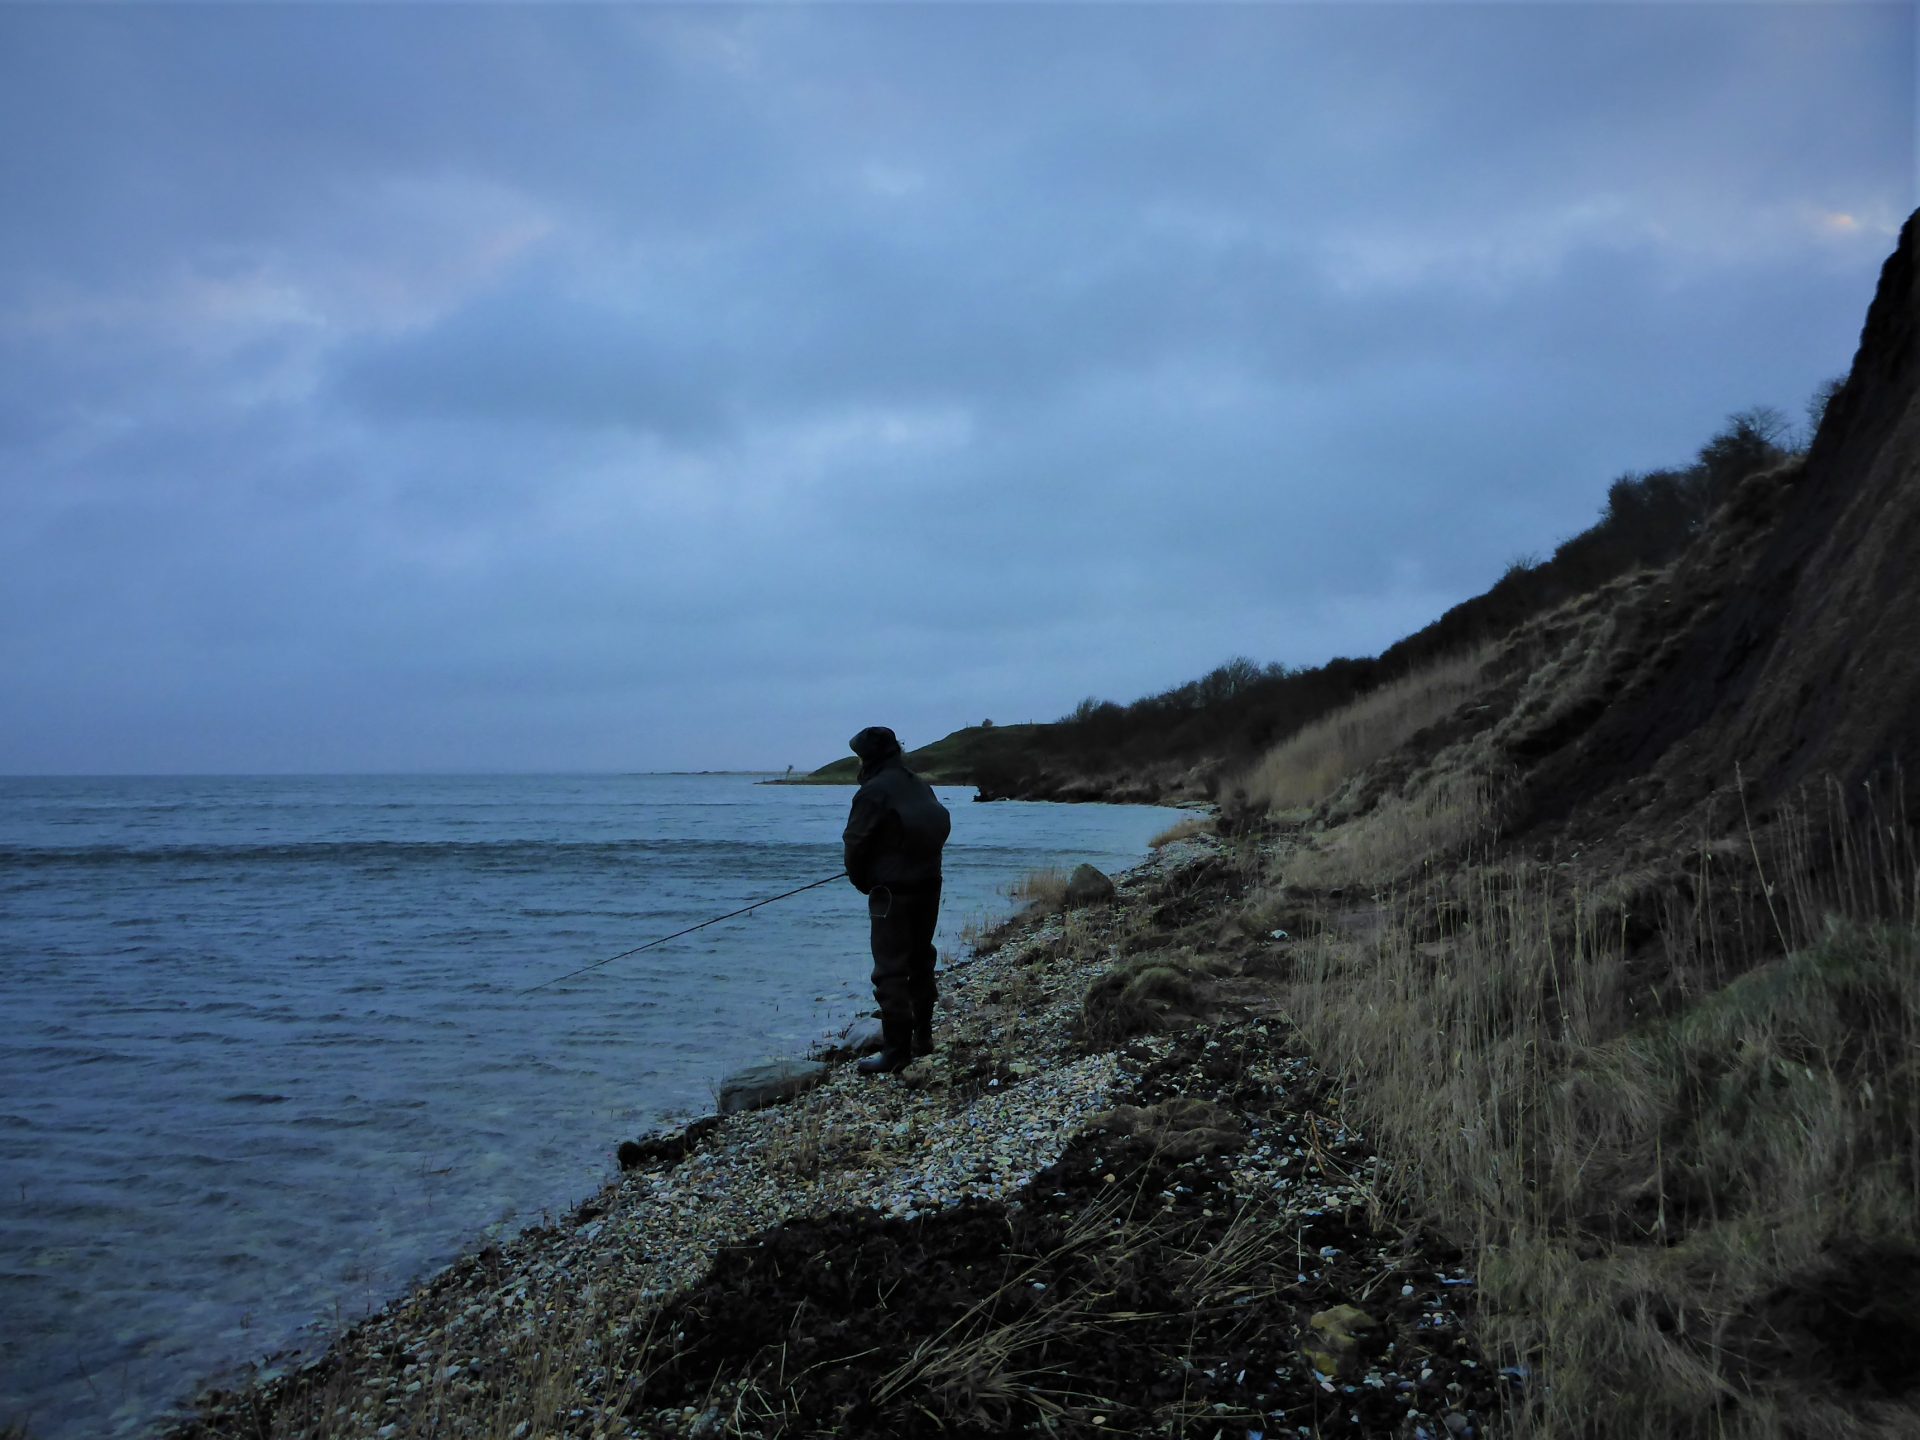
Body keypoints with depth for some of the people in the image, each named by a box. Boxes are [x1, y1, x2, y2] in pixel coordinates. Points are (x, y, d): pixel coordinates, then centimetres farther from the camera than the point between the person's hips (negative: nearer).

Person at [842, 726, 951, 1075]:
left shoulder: (874, 791, -14)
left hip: (893, 892, -8)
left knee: (891, 971, -4)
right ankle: (922, 1038, 29)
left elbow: (855, 843, -12)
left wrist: (861, 881, 7)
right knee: (920, 961, 19)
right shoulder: (921, 786, 10)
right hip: (928, 886, 8)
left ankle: (896, 1052, -3)